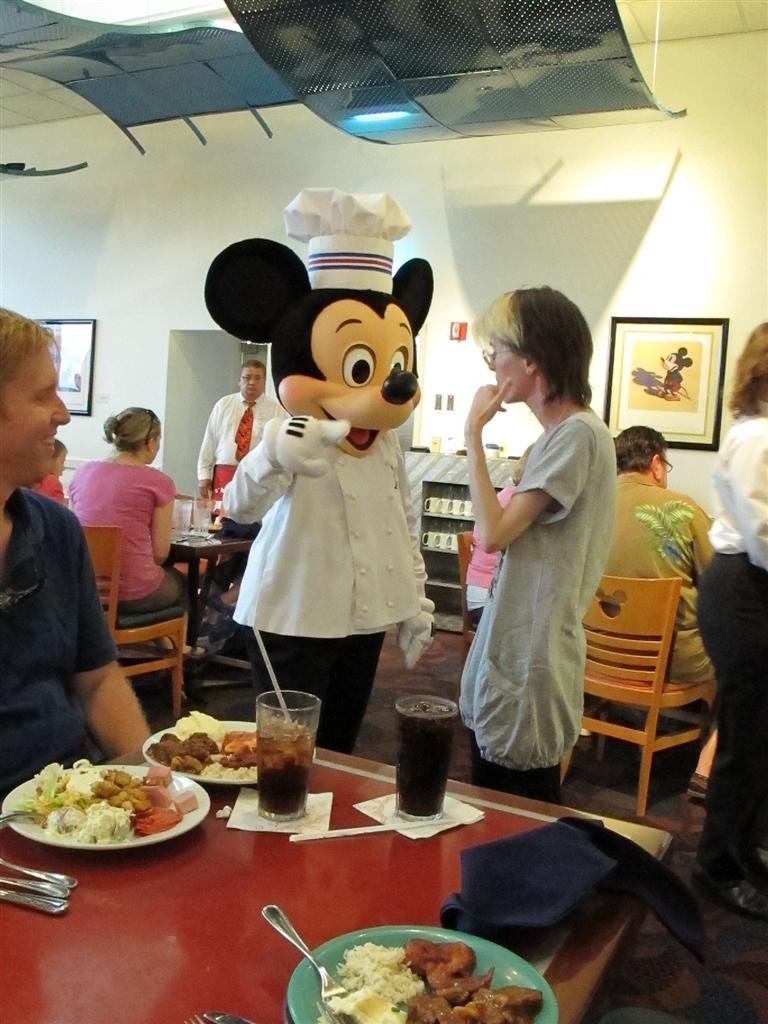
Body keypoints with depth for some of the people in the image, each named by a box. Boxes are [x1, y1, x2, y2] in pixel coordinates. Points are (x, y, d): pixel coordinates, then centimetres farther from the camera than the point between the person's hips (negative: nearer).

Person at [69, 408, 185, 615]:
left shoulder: (83, 473, 5)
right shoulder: (159, 482, -9)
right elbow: (160, 553, -7)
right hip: (134, 594, -5)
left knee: (169, 576, 32)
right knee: (179, 582, 29)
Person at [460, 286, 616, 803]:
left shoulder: (578, 433, -17)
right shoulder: (562, 432, 12)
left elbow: (494, 532, -21)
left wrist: (474, 433, -15)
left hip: (531, 663, -10)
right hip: (512, 654, 10)